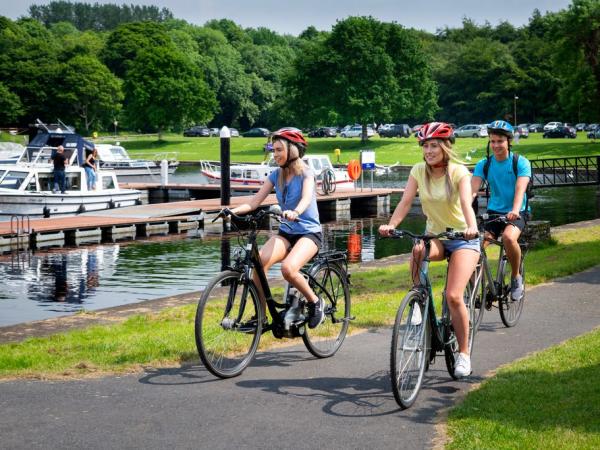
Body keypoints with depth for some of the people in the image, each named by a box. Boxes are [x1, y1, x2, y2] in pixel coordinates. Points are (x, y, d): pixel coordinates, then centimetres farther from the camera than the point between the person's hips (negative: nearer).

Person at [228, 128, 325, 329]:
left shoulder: (305, 173, -8)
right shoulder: (276, 175, 6)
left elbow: (306, 198, -28)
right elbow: (255, 201, -2)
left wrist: (295, 212, -51)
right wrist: (233, 210, -21)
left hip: (309, 232, -5)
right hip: (286, 232, 5)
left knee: (288, 268, -32)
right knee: (258, 262, -24)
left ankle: (315, 302, -6)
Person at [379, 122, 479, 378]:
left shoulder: (459, 172, -13)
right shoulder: (419, 171, -3)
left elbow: (466, 203, -28)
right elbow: (406, 201, -12)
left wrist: (472, 228, -48)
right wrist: (390, 225, -30)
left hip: (462, 237, -3)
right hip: (434, 234, 3)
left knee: (453, 296, -18)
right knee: (418, 252, -36)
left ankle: (463, 354, -2)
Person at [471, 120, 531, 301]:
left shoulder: (521, 162, -8)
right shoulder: (484, 164, 1)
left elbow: (520, 189, -23)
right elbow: (473, 189, -11)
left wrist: (515, 211, -42)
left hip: (516, 213, -3)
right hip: (493, 212, 3)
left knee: (509, 237, -34)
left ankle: (516, 277, -9)